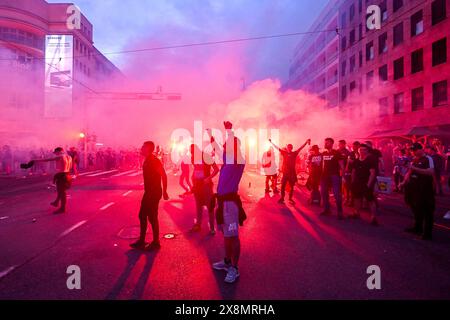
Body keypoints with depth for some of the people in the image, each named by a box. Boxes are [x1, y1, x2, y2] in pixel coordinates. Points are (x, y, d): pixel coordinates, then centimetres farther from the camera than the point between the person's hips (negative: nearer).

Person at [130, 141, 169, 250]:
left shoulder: (154, 161, -16)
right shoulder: (147, 161, 12)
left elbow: (163, 175, -21)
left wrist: (164, 192, -22)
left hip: (154, 193, -9)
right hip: (148, 192, 9)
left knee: (152, 217, -1)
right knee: (142, 215, 14)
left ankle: (156, 243, 13)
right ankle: (141, 241, 27)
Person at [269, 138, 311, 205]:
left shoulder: (294, 153, 2)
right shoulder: (284, 153, 2)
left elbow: (301, 148, 0)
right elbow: (277, 148, 7)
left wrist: (306, 142, -10)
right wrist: (271, 142, 11)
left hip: (292, 173, 1)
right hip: (285, 172, -1)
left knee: (291, 186, 9)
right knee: (283, 186, 0)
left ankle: (290, 199, 21)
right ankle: (282, 198, 11)